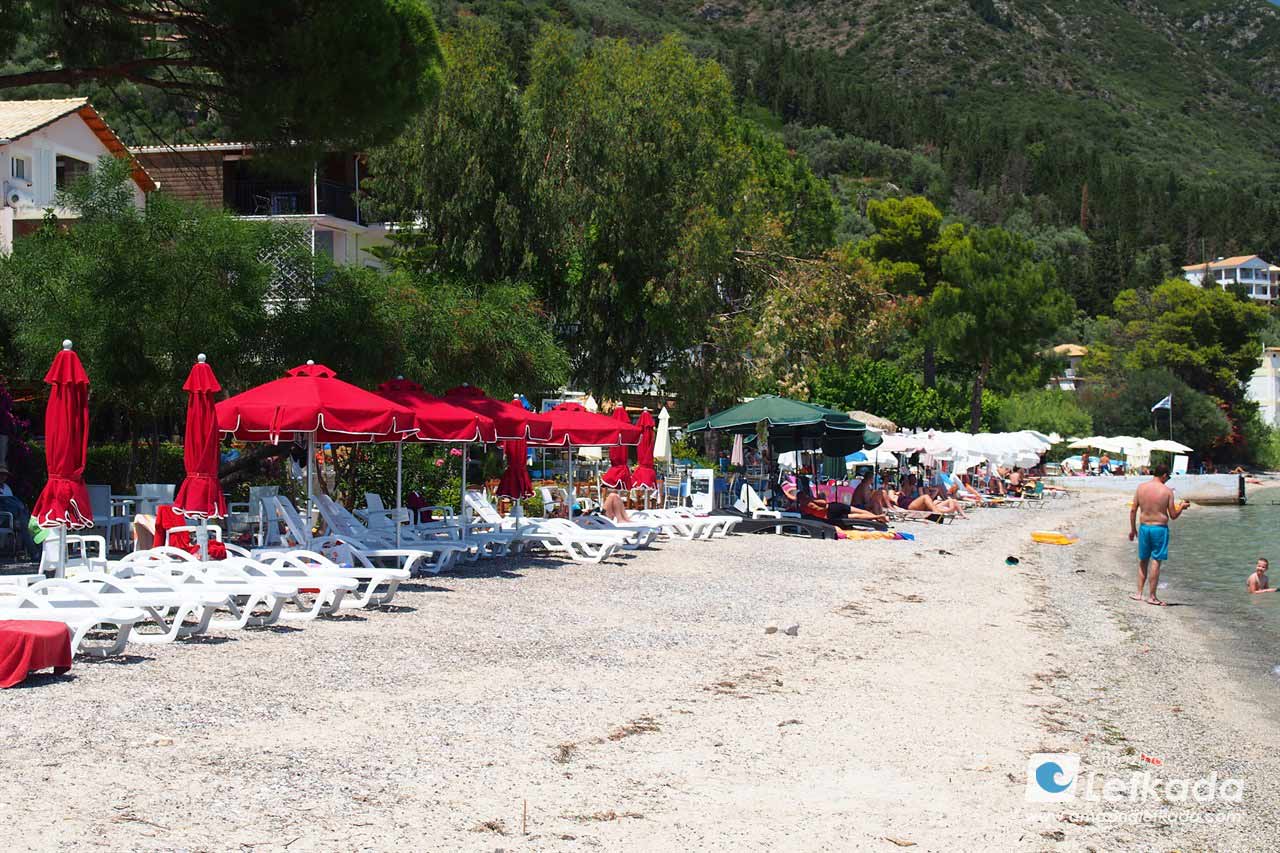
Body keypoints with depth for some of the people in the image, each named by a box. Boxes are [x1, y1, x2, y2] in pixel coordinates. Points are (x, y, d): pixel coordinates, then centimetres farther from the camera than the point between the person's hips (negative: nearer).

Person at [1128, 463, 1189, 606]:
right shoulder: (1167, 491, -8)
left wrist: (1133, 529, 14)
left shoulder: (1141, 487, 1)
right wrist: (1182, 506, 15)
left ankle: (1139, 594, 15)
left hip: (1144, 528, 3)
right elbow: (1173, 515, -4)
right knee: (1156, 562, 1)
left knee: (1143, 561, 15)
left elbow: (1133, 510, 4)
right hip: (1160, 529, -3)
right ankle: (1152, 596, 4)